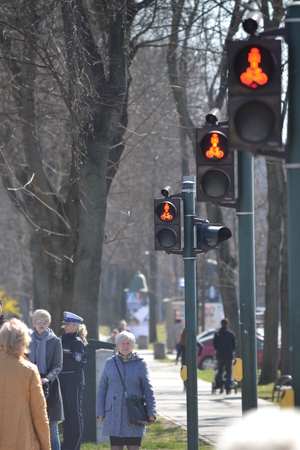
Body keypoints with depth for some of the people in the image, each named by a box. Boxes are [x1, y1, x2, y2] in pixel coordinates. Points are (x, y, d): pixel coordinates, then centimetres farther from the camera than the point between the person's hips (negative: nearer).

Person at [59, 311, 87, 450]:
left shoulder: (78, 342, -9)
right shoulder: (62, 340, 13)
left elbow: (76, 363, -15)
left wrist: (61, 362, -14)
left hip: (74, 383, -8)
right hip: (63, 381, 8)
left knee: (75, 414, -1)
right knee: (65, 413, 12)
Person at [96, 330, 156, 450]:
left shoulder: (140, 364, 2)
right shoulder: (110, 363, 8)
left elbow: (148, 389, 3)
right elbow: (102, 388, 11)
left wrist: (151, 412, -4)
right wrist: (100, 411, 5)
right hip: (114, 414, 2)